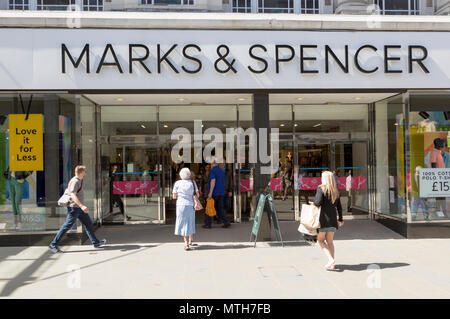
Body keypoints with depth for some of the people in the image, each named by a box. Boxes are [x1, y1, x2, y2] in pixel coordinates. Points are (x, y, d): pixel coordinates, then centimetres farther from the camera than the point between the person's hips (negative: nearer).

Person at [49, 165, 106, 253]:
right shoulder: (75, 181, -17)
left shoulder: (79, 180, 14)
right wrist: (82, 206, -37)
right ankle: (53, 244, 3)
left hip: (79, 208, 10)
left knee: (88, 223, 11)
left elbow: (67, 190, 26)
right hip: (74, 207, -10)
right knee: (67, 226, -5)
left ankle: (95, 242, 18)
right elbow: (73, 195, -28)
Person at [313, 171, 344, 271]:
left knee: (320, 240, 9)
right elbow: (339, 207, 13)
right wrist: (340, 219, 21)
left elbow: (318, 202, -21)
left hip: (323, 218, -6)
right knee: (330, 241, 13)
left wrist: (314, 204, 2)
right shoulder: (336, 191, 10)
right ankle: (331, 264, 15)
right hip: (333, 219, 6)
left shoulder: (321, 188, -9)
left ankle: (330, 259, -6)